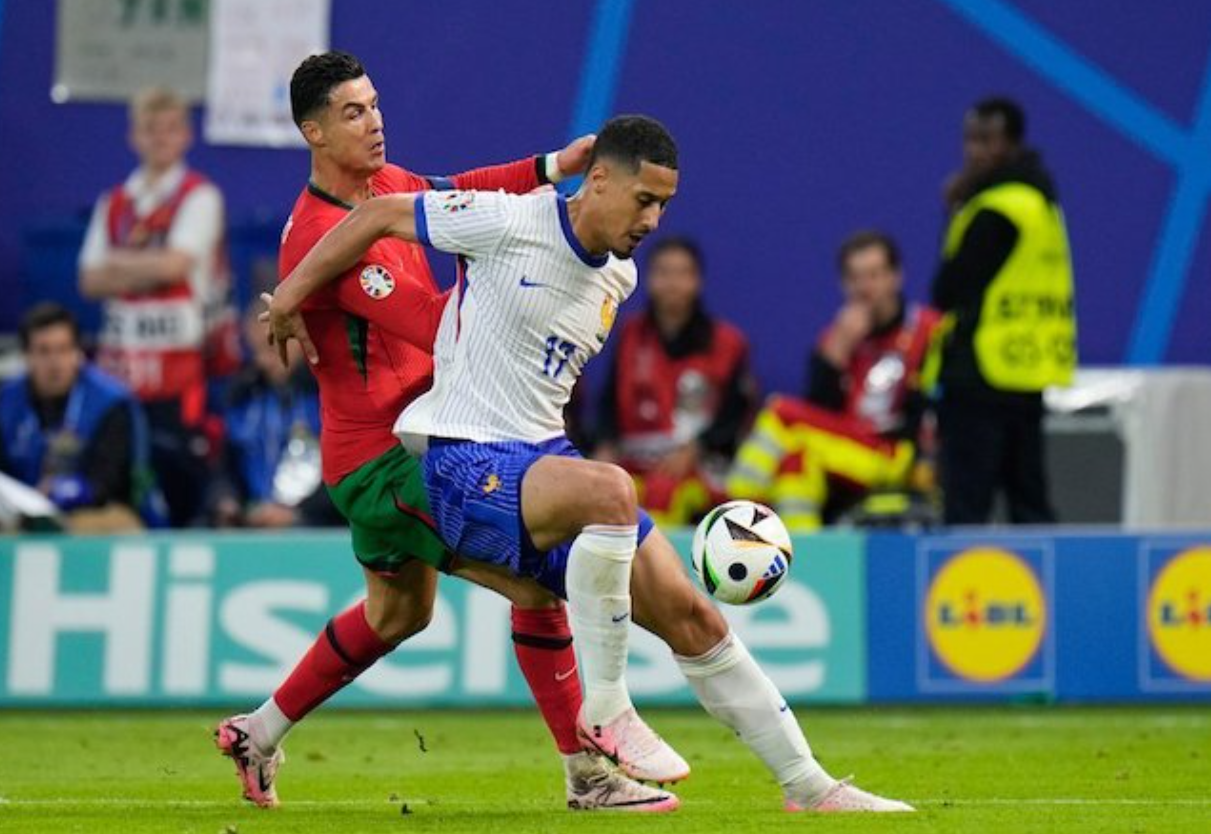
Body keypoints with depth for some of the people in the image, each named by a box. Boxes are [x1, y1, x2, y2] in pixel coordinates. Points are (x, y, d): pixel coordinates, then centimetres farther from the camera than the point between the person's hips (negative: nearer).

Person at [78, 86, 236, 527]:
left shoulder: (199, 197, 0)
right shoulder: (114, 204, 14)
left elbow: (175, 264, -12)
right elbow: (91, 280, 6)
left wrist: (119, 263, 2)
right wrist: (149, 271, -6)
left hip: (179, 355, -5)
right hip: (121, 354, 5)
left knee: (181, 467, -8)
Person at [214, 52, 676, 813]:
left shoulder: (385, 184, 4)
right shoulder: (321, 236, -25)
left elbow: (447, 197, 24)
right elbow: (437, 325, -30)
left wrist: (552, 167, 14)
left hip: (400, 443, 11)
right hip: (382, 457, -11)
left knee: (396, 614, 27)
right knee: (536, 584, -15)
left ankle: (257, 734, 40)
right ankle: (587, 776, -7)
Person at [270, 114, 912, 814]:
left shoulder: (620, 276, 10)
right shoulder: (509, 224, -11)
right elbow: (382, 215, -3)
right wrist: (292, 295, 0)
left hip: (546, 459, 8)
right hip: (465, 464, -7)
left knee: (690, 613, -1)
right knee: (610, 490, -37)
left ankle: (807, 786, 7)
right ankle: (605, 714, -25)